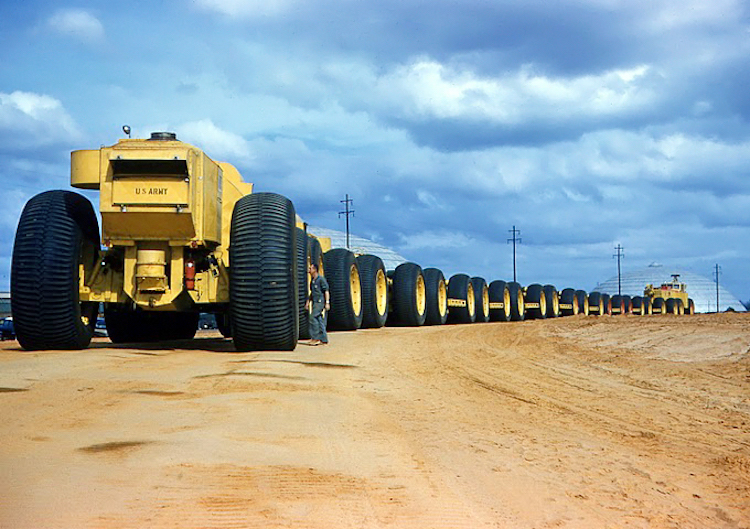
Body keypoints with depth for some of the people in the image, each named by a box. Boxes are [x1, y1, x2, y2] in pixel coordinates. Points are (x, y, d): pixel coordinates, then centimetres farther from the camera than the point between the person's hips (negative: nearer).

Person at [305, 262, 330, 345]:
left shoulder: (321, 279, -9)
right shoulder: (312, 280, 16)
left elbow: (326, 291, -12)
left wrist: (327, 303, -19)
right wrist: (308, 302, 22)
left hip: (320, 302, -8)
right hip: (315, 302, 8)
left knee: (313, 318, -13)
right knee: (320, 321, 7)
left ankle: (315, 338, -10)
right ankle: (324, 340, 9)